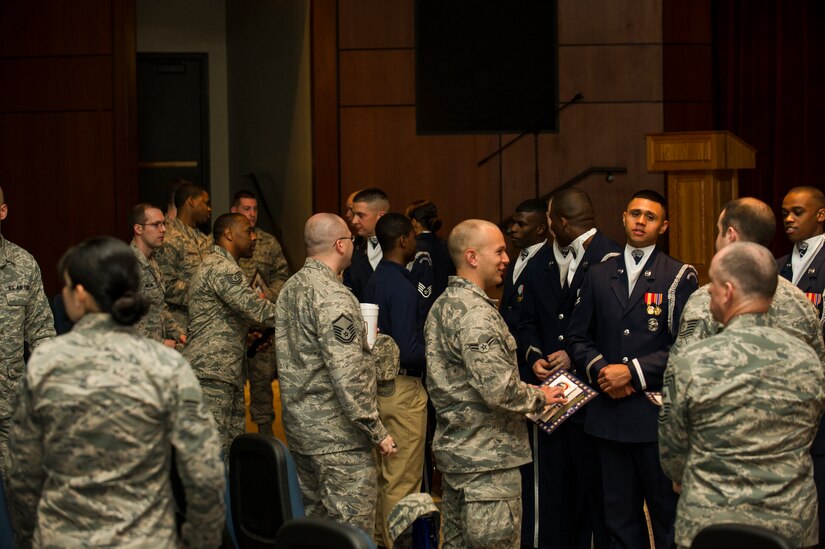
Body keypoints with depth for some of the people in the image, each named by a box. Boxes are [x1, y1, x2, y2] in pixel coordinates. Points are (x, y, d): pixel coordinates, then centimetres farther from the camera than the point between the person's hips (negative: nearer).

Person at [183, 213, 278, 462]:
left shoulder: (222, 266, 23)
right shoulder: (220, 267, -12)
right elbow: (257, 310, -21)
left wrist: (254, 332, 13)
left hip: (229, 374, 11)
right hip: (211, 373, -11)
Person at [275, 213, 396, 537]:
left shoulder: (290, 289, 9)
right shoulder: (333, 298, -19)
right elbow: (349, 379, -23)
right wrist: (377, 433, -16)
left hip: (299, 426, 9)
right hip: (339, 437, -9)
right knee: (352, 534, -3)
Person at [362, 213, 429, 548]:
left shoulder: (374, 281, 6)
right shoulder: (402, 286, -20)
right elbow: (408, 352, -24)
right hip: (403, 389, -9)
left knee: (382, 473, 19)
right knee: (403, 481, 0)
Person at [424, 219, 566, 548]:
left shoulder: (443, 305, 12)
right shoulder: (477, 313, -19)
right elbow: (499, 389, -25)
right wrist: (539, 397, -7)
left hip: (453, 448, 10)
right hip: (487, 458, -10)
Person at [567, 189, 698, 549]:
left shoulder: (680, 277, -1)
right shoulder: (598, 275, 12)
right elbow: (577, 337, 13)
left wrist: (632, 373, -14)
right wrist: (600, 370, -6)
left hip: (657, 412, -4)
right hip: (610, 412, 4)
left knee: (668, 511, 3)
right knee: (619, 514, 10)